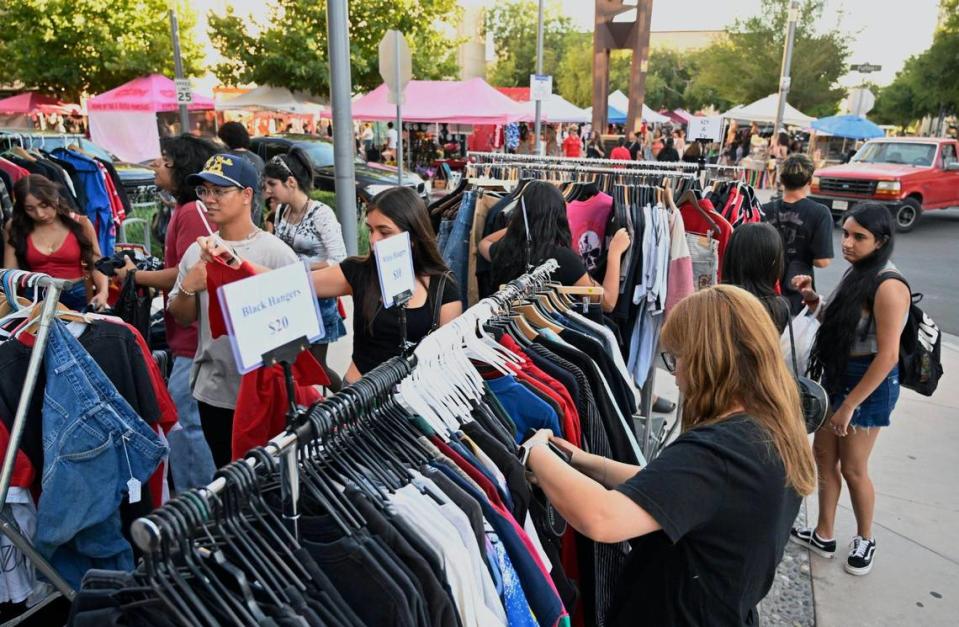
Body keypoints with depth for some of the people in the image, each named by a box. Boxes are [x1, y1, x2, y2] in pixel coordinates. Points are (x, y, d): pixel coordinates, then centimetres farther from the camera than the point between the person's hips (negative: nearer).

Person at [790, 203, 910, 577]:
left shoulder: (888, 286, -23)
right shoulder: (856, 273, 4)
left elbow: (887, 356, -25)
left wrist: (849, 405, -20)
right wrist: (812, 299, -2)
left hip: (870, 383, -8)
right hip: (837, 374, 9)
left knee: (852, 468, 7)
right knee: (823, 455, 14)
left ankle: (865, 539, 32)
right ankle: (824, 536, 30)